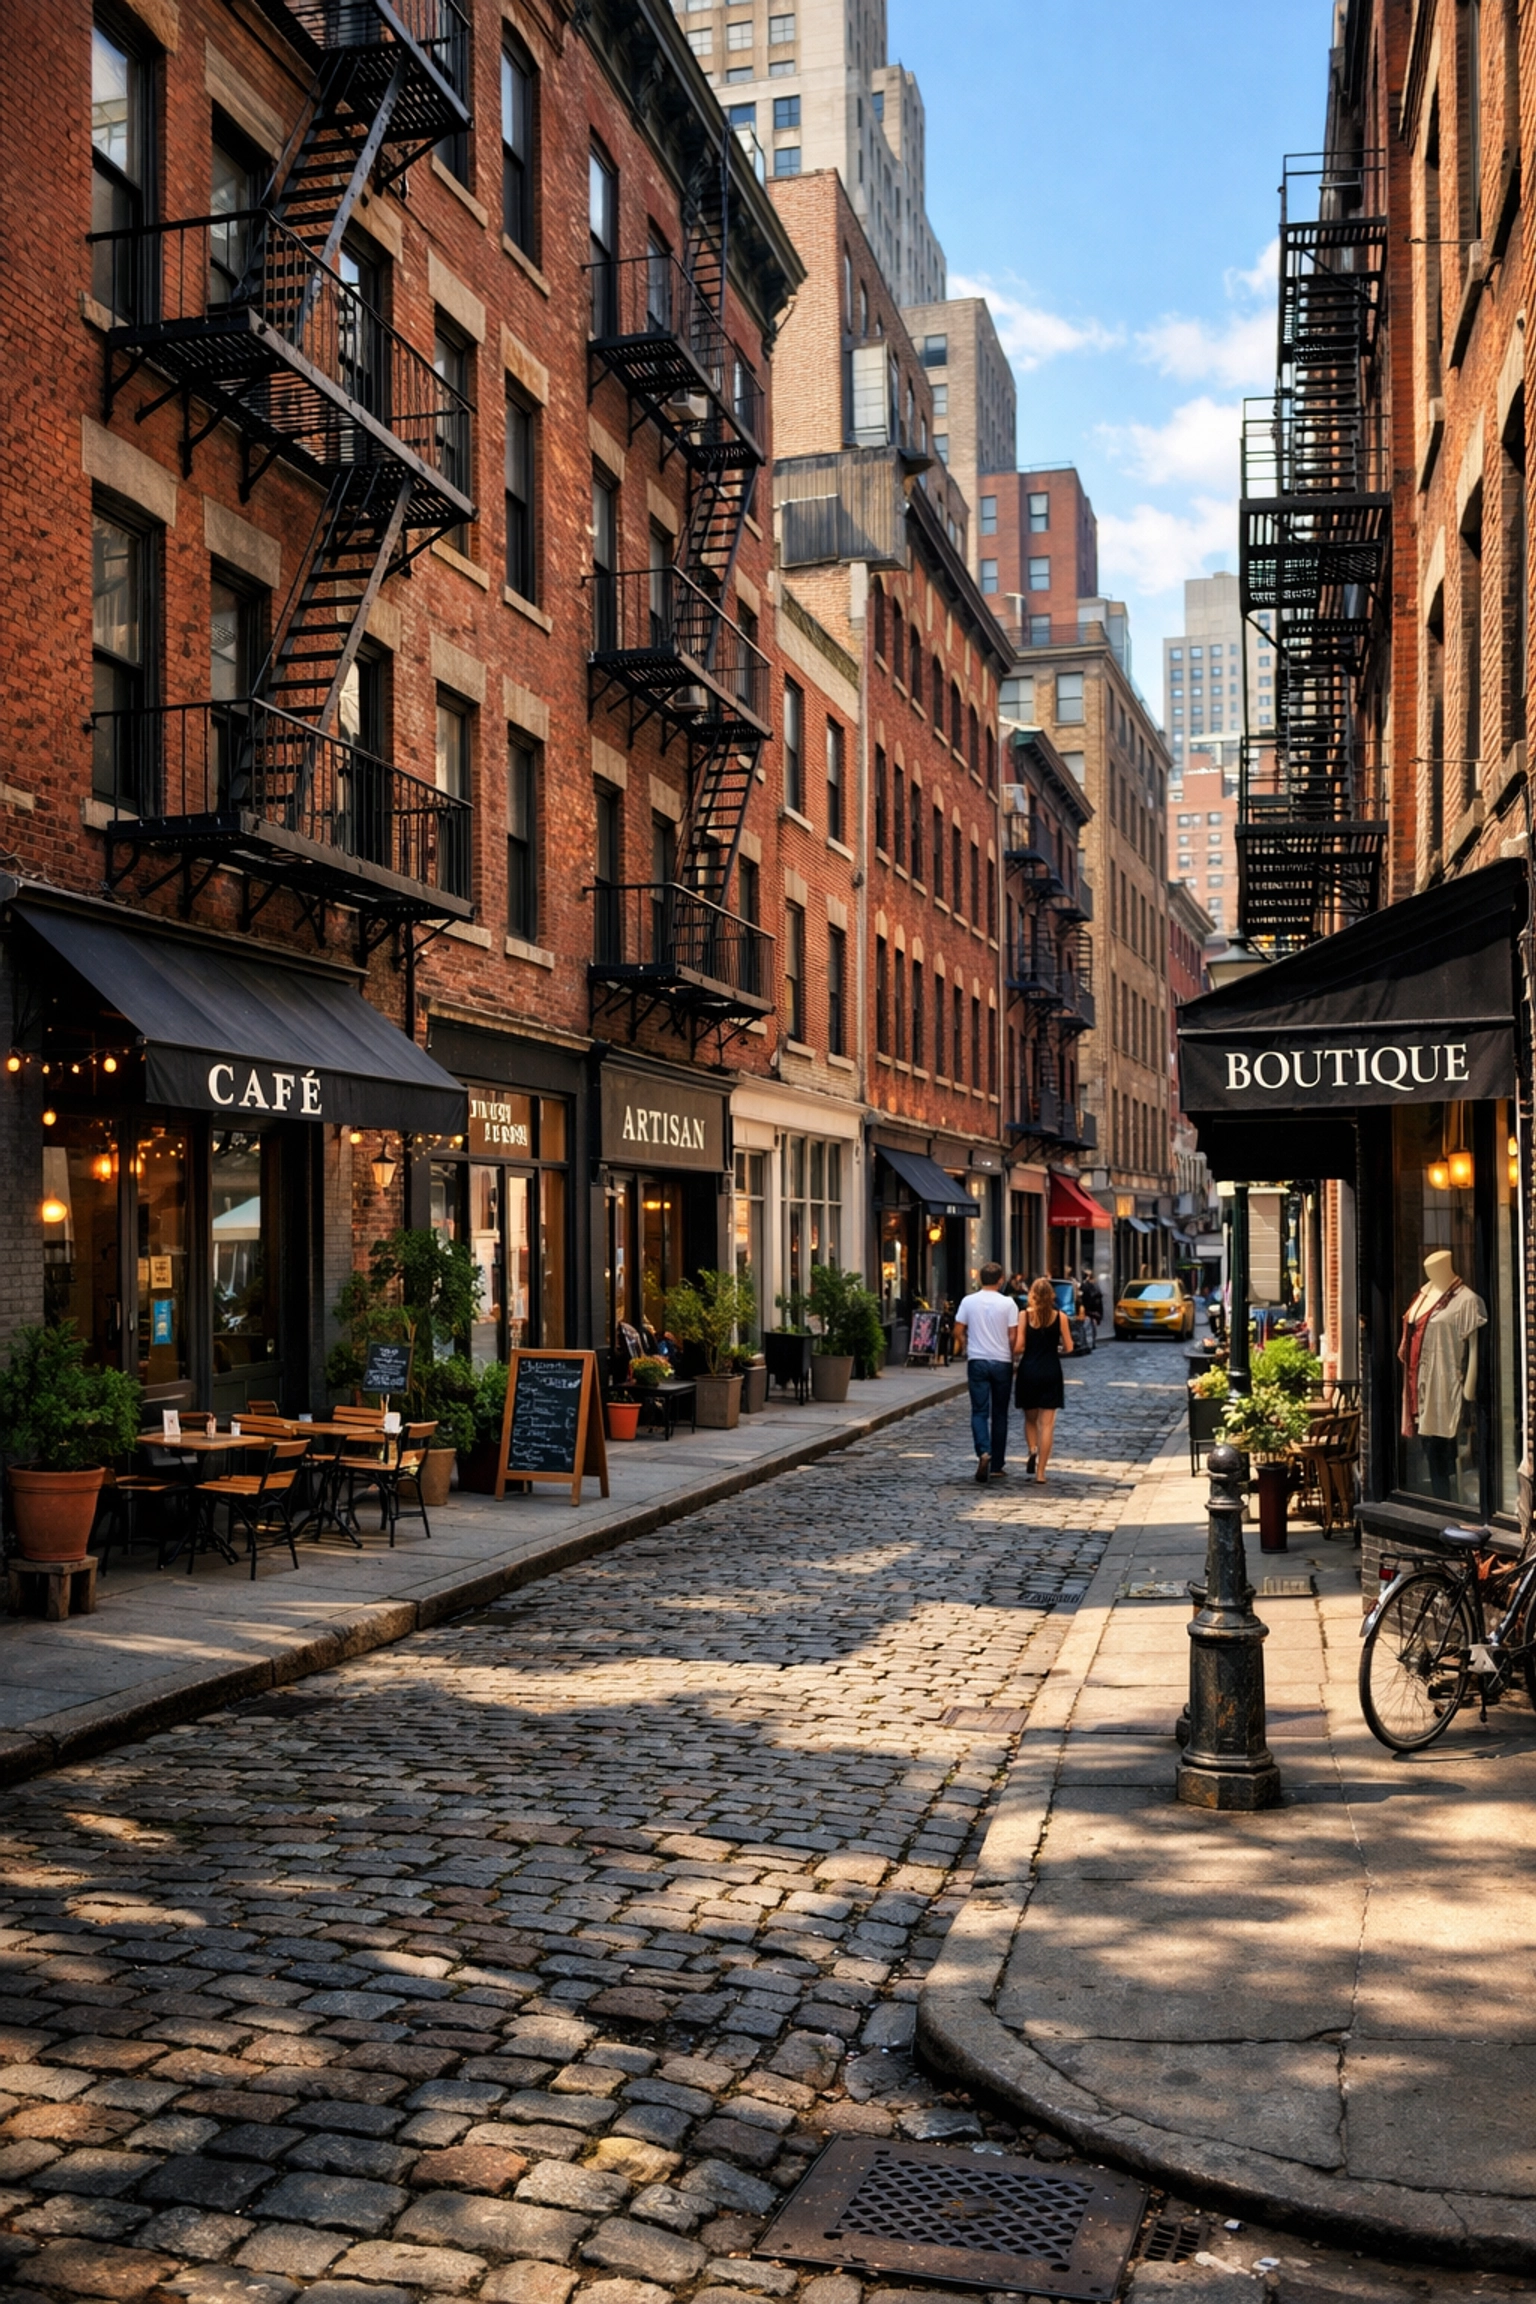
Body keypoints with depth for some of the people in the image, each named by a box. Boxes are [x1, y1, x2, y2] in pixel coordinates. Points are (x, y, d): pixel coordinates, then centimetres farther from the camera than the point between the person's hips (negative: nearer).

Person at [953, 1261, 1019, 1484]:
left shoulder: (968, 1301, -2)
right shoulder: (1008, 1303, -7)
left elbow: (959, 1331, 2)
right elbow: (1013, 1336, -7)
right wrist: (1010, 1355, 9)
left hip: (977, 1362, 0)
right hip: (1002, 1362, 0)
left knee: (979, 1412, 2)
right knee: (999, 1413, 9)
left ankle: (983, 1452, -24)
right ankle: (996, 1465, 14)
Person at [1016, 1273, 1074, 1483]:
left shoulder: (1025, 1315, -5)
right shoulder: (1060, 1317, -2)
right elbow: (1068, 1347, 1)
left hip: (1029, 1371, 0)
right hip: (1051, 1372, 0)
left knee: (1030, 1419, 18)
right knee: (1047, 1423, 3)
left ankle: (1033, 1450, -9)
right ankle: (1040, 1473, 0)